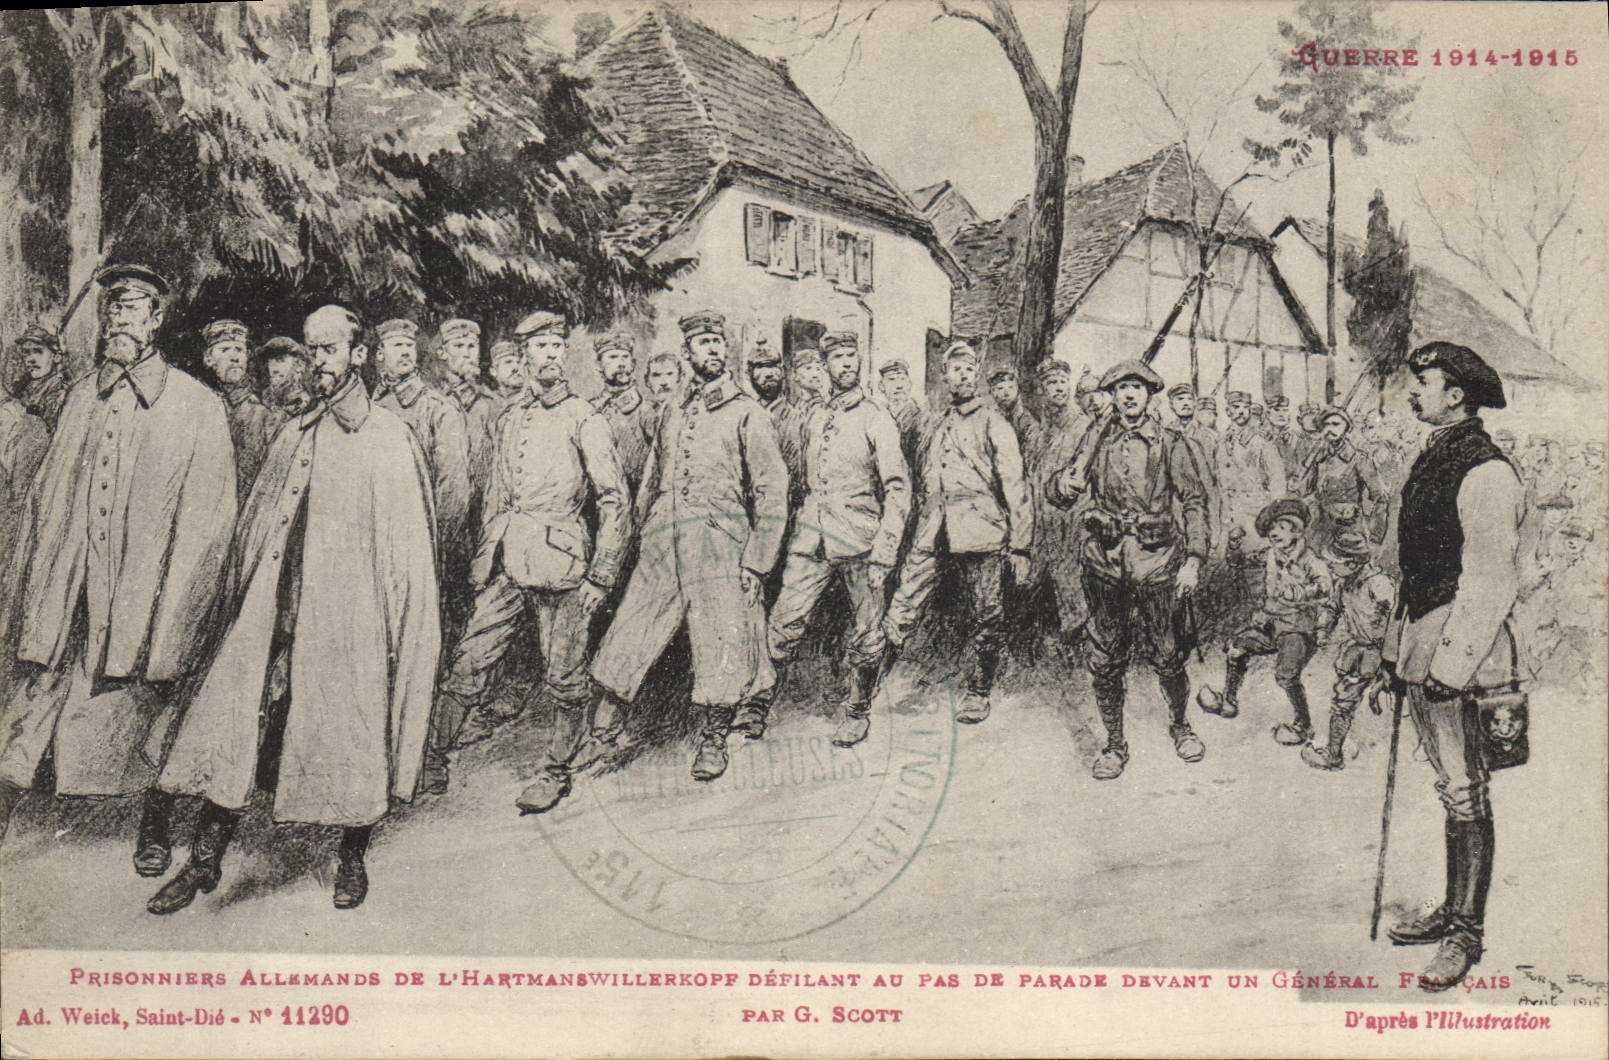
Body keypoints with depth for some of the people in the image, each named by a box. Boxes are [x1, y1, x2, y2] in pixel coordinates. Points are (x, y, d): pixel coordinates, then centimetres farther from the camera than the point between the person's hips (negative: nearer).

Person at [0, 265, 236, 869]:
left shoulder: (198, 408, -4)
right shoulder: (83, 397, 10)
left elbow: (206, 522, -5)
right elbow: (49, 495, 14)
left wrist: (172, 610, -10)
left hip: (145, 590, -3)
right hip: (71, 591, 3)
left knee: (149, 717, 10)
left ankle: (154, 834, 28)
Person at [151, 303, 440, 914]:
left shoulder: (390, 439, -1)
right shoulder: (293, 436, 16)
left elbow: (406, 543, -4)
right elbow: (256, 519, 21)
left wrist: (398, 628, -8)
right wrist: (241, 597, 15)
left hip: (350, 614, -4)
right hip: (275, 610, 4)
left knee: (352, 737, 3)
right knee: (232, 723, -1)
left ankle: (352, 859, 23)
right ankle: (204, 862, 10)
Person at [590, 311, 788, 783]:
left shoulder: (747, 414, 3)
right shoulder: (673, 417, 18)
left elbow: (772, 492, -2)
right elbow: (648, 486, 24)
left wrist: (756, 562, -8)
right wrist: (645, 541, 12)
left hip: (718, 539, -4)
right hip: (661, 541, 4)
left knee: (721, 645, -1)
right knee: (631, 634, 0)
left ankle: (712, 740, 15)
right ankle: (610, 714, 17)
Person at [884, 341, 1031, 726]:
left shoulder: (992, 422, 2)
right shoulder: (940, 424, 19)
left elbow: (1014, 485, -2)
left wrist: (1021, 545, -7)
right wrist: (924, 526, 19)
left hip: (980, 528, -4)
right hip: (933, 531, 4)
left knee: (986, 616, 2)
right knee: (903, 604, -7)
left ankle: (978, 693, 16)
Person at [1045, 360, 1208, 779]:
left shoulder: (1170, 444, 3)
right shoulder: (1097, 440, 9)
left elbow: (1194, 503, 2)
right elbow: (1059, 492, 12)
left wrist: (1193, 559, -7)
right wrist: (1064, 484, -13)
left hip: (1157, 561, -2)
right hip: (1104, 560, 2)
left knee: (1168, 656, 4)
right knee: (1105, 659, 5)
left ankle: (1179, 725, 30)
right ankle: (1115, 744, 20)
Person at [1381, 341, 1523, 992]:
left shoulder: (1486, 474, -15)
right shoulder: (1430, 461, 15)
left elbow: (1490, 585, -18)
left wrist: (1452, 663, -20)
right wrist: (1398, 647, 20)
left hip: (1461, 649, -9)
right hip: (1422, 639, 9)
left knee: (1464, 791, -2)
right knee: (1450, 785, 16)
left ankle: (1466, 931, 6)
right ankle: (1453, 909, 27)